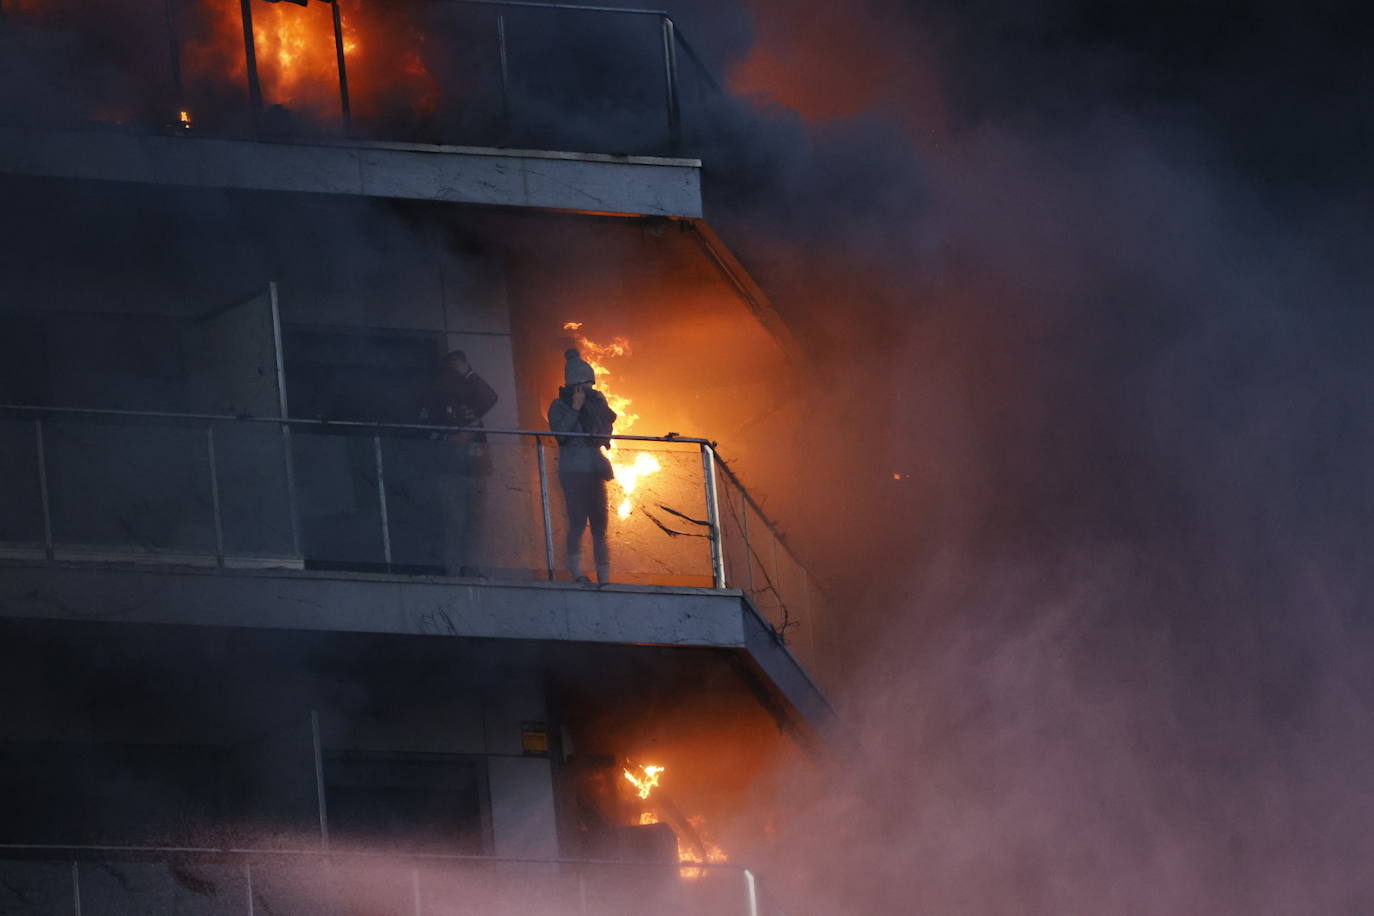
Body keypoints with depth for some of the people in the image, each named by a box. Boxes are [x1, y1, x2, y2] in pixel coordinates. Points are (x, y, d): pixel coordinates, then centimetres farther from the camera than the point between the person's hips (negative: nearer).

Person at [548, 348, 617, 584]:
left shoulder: (596, 402, 17)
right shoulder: (560, 405, 4)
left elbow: (608, 430, 10)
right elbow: (560, 433, -9)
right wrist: (575, 409, -10)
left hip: (594, 468, 5)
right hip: (573, 469, -5)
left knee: (599, 523, 0)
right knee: (578, 520, -16)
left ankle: (604, 577, -3)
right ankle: (576, 571, -18)